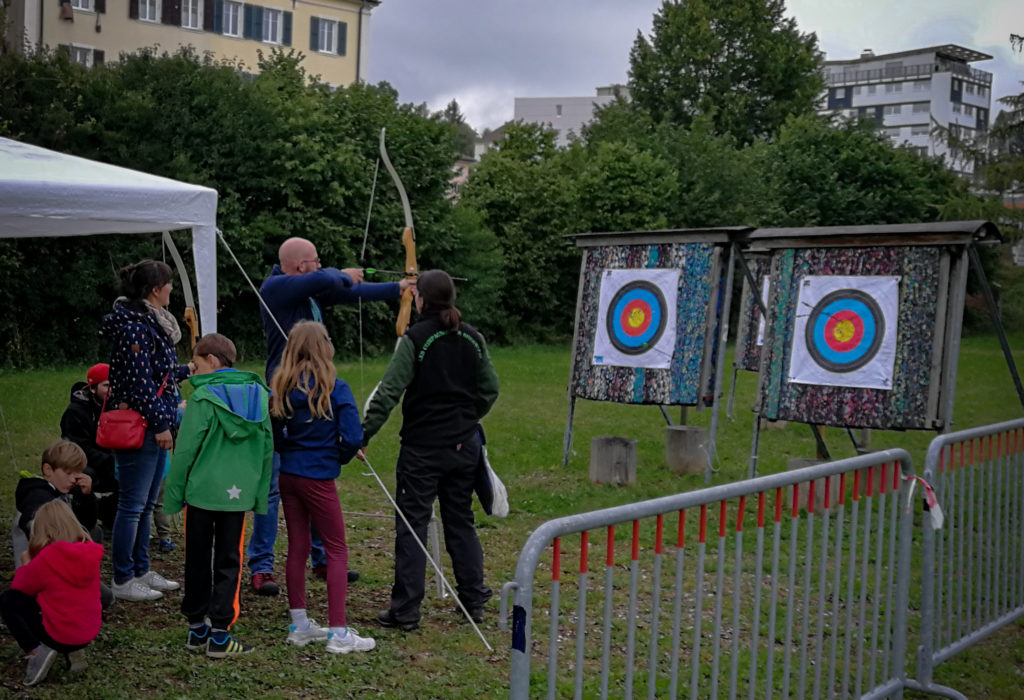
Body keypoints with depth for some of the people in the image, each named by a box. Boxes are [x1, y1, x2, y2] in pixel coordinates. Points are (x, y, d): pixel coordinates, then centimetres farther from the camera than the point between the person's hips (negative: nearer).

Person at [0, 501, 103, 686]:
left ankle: (36, 651, -4)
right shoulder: (90, 551, -3)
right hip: (89, 633, 6)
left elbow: (19, 588, -1)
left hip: (59, 636, -6)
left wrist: (26, 565, 16)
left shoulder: (46, 557, -19)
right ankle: (74, 649, 13)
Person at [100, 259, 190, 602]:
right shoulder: (134, 327, -17)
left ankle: (141, 571, 27)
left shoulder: (152, 323, 14)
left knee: (146, 504, 16)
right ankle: (122, 580, 7)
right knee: (133, 504, -2)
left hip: (155, 426, 10)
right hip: (138, 426, -10)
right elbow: (139, 381, -20)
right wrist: (160, 424, -18)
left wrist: (186, 370, 38)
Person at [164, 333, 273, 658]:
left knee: (198, 559, 11)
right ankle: (219, 634, 6)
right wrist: (260, 494, 15)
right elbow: (267, 448, 9)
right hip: (238, 493, 3)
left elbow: (186, 451, -10)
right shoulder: (257, 394, 5)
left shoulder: (204, 397, -10)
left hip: (201, 490, -3)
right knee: (229, 561, 8)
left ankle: (197, 627, 21)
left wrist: (173, 494, -1)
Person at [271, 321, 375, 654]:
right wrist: (340, 457, 2)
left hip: (288, 474, 6)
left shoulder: (281, 386, 2)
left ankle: (299, 625, 23)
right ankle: (339, 633, 3)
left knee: (297, 548, 14)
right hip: (319, 477, -5)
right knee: (337, 550, 4)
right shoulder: (335, 388, -13)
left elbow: (274, 436, 6)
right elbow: (352, 437, -16)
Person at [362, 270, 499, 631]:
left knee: (411, 525, 1)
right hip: (464, 446, 5)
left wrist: (364, 434, -12)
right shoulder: (472, 338, 4)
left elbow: (388, 392, -17)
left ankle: (405, 610, 4)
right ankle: (473, 600, 22)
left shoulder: (415, 339, -13)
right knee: (461, 520, 16)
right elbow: (489, 389, 10)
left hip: (422, 448, -5)